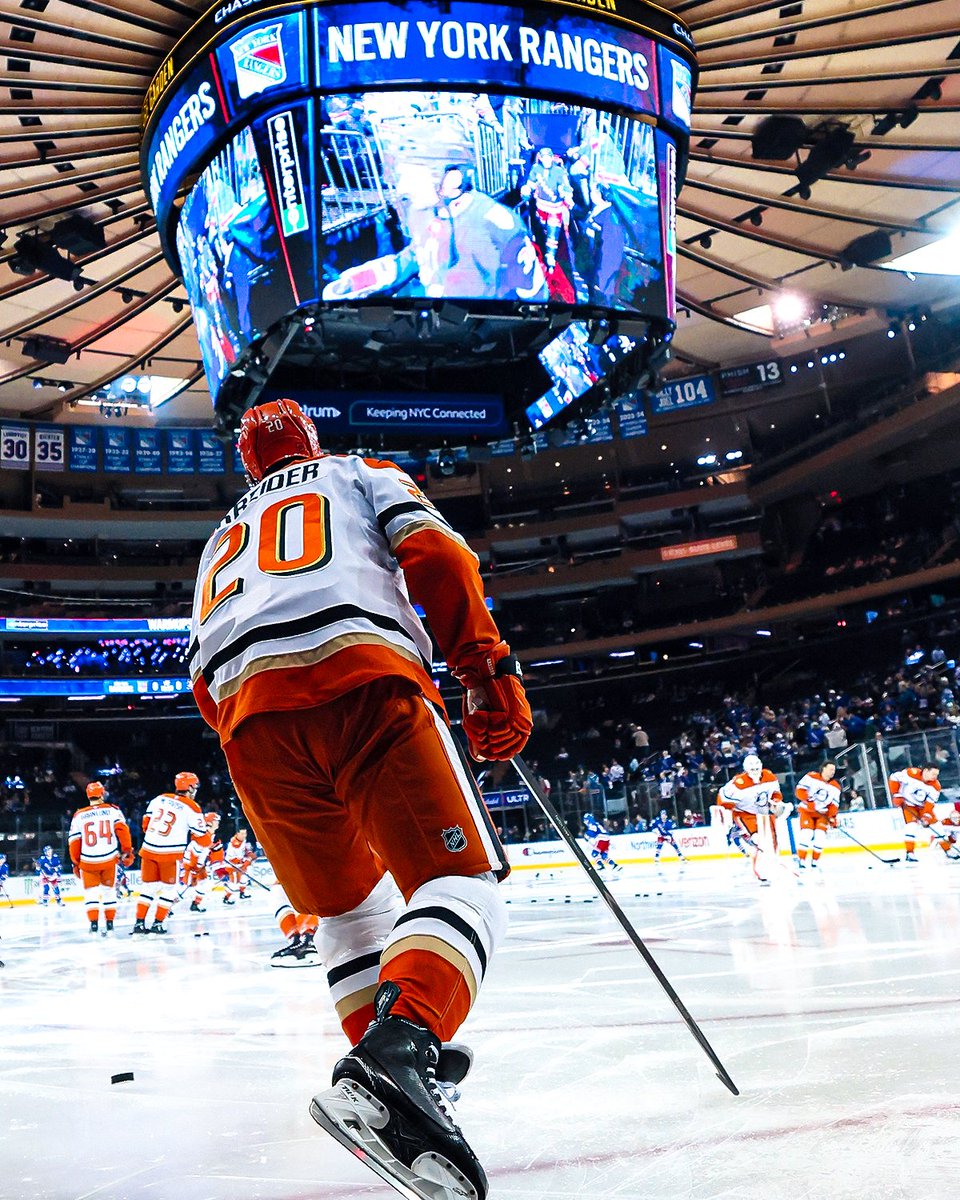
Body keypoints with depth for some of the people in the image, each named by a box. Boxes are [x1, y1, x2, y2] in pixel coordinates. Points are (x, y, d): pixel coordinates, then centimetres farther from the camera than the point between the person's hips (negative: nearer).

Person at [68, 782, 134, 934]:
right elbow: (122, 829, -9)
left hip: (88, 861, -1)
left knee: (91, 892, 10)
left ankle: (94, 924, -2)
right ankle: (109, 924, 14)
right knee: (109, 891, 15)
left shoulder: (79, 815, 4)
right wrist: (127, 852, -4)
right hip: (109, 859, 1)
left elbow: (74, 841, 3)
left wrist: (76, 863, 13)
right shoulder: (113, 810, 1)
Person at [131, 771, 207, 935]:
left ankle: (139, 922, 13)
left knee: (148, 886, 15)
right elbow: (200, 835, -3)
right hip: (170, 854, -5)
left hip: (149, 849, 5)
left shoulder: (159, 798, 8)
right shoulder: (192, 808, -6)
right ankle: (157, 923, 8)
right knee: (169, 888, 11)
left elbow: (146, 822, 15)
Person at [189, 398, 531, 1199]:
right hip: (362, 677, -4)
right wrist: (491, 673, 3)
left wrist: (273, 763, 36)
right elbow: (433, 552, 6)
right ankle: (401, 1041, -32)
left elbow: (206, 676, 30)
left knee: (345, 902, 22)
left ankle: (381, 1061, 14)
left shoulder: (223, 538, 39)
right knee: (461, 878, -7)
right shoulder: (361, 473, 28)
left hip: (249, 712, 5)